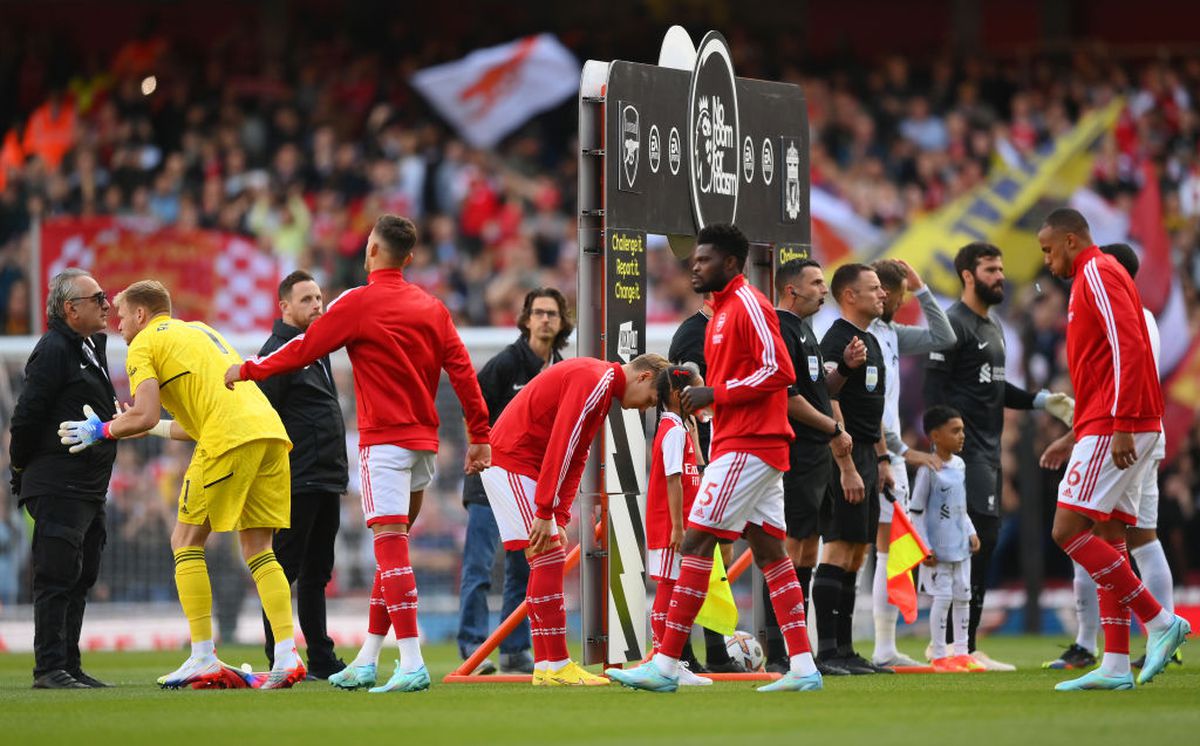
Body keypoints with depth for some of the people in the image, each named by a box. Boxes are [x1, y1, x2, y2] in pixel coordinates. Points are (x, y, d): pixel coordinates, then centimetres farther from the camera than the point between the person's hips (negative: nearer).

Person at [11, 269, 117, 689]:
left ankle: (69, 666, 15)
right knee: (57, 576, -9)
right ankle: (50, 668, -8)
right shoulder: (54, 350, -13)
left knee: (81, 579, 11)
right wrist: (23, 471, -7)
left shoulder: (91, 348, 17)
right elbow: (27, 416, -14)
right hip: (58, 490, -10)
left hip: (89, 490, 10)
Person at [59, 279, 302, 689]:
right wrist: (156, 429, 37)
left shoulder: (144, 344, 7)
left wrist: (102, 430, 10)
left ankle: (203, 659, -2)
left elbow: (145, 416, -6)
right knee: (258, 550, 10)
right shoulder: (200, 331, 32)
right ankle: (286, 657, -2)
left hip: (229, 439, -7)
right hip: (269, 429, 7)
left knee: (186, 541, 3)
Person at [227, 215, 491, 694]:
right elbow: (462, 369, 7)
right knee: (392, 550, 12)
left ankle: (412, 663, -21)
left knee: (391, 547, -12)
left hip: (384, 440, -7)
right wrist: (479, 434, 10)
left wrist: (245, 371, 9)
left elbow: (302, 350, -4)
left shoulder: (358, 303, -7)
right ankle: (366, 662, 16)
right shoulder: (431, 307, 10)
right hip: (424, 441, 7)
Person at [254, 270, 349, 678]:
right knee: (285, 568, -5)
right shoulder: (278, 351, -9)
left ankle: (322, 659, 16)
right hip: (298, 484, -9)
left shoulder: (317, 347, 19)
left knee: (317, 574, 12)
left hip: (326, 482, 9)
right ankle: (278, 660, -3)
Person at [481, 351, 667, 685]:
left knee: (550, 563, 10)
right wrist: (546, 513, -23)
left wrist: (560, 519, 7)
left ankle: (545, 667, 10)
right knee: (548, 560, -12)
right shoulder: (594, 381, -16)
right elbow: (560, 447, -23)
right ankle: (556, 667, -12)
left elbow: (575, 457, 15)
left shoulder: (602, 385, 17)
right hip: (513, 464, -10)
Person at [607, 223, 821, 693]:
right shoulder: (722, 312, 20)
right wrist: (698, 390, 11)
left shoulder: (748, 306, -11)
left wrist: (715, 394, -17)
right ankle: (803, 668, 5)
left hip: (746, 449, -11)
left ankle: (665, 666, -12)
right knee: (769, 549, 7)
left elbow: (778, 371, -20)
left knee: (696, 544, -11)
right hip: (758, 448, 11)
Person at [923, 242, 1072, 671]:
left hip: (988, 450, 10)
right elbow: (934, 388, -15)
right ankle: (965, 645, -18)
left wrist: (1040, 402, 17)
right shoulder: (954, 325, -9)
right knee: (982, 536, -16)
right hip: (966, 449, -10)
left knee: (981, 541, 9)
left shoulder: (993, 326, 20)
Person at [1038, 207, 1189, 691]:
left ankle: (1160, 622, -12)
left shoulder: (1097, 274, -8)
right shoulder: (1093, 277, 23)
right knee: (1107, 541, 6)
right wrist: (1077, 436, 24)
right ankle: (1115, 666, 3)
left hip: (1112, 428, -10)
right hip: (1108, 428, 10)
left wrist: (1121, 425, -25)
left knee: (1067, 530, -13)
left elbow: (1129, 347, -20)